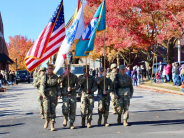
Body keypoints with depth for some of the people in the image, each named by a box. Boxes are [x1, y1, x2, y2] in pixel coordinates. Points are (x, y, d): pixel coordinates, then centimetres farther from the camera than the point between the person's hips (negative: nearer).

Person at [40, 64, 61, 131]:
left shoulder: (55, 77, 8)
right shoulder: (44, 77, 1)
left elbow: (58, 86, 13)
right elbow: (42, 86, -7)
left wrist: (59, 94, 3)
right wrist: (43, 94, -20)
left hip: (54, 95, 1)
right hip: (46, 95, -1)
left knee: (53, 110, 1)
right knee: (47, 110, -10)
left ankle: (52, 125, 8)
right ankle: (47, 120, 19)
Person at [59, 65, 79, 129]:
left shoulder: (74, 76, 8)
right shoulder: (62, 76, 7)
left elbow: (77, 85, 6)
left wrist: (72, 88, -11)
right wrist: (64, 76, -17)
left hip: (73, 95, 1)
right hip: (65, 95, -1)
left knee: (73, 110, 1)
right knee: (65, 108, -16)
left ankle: (71, 123, 12)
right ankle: (66, 118, 15)